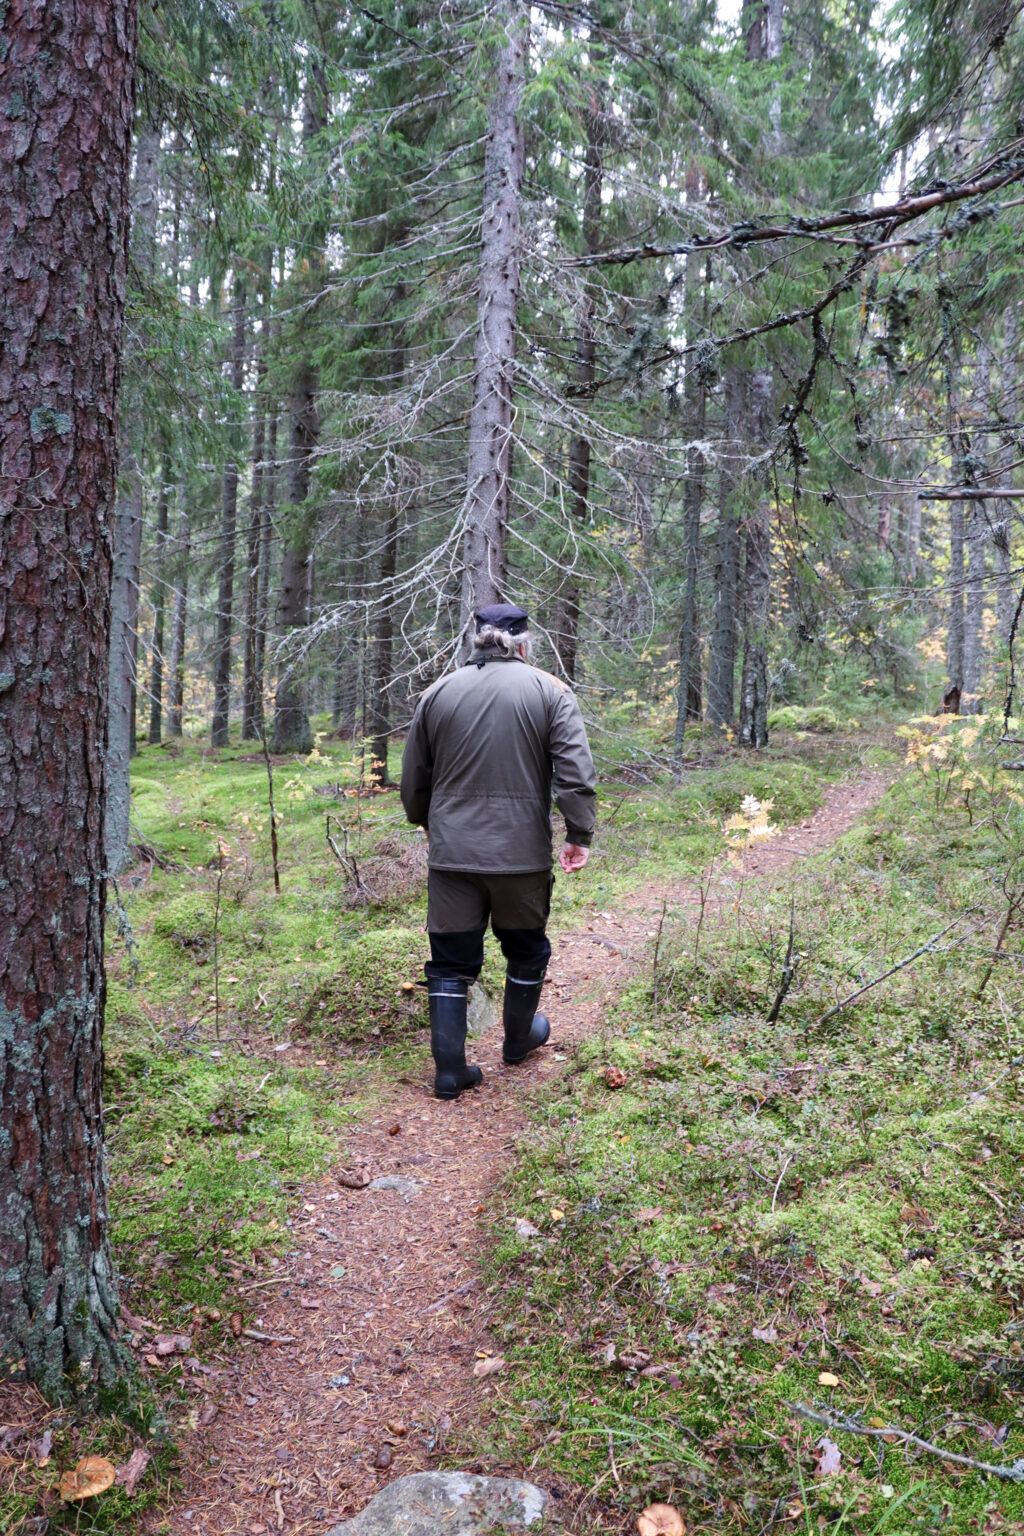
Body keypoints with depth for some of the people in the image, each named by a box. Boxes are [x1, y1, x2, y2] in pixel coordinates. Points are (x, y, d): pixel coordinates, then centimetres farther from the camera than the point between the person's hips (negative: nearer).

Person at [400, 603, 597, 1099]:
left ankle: (449, 1070, 11)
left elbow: (413, 779, 14)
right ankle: (519, 1040, 38)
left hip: (451, 853, 2)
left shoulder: (439, 693, 7)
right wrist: (579, 835, -3)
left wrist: (427, 823, 30)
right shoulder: (550, 691, 0)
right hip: (522, 854, -1)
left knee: (451, 963, 9)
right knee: (526, 951, 20)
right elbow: (575, 773, -10)